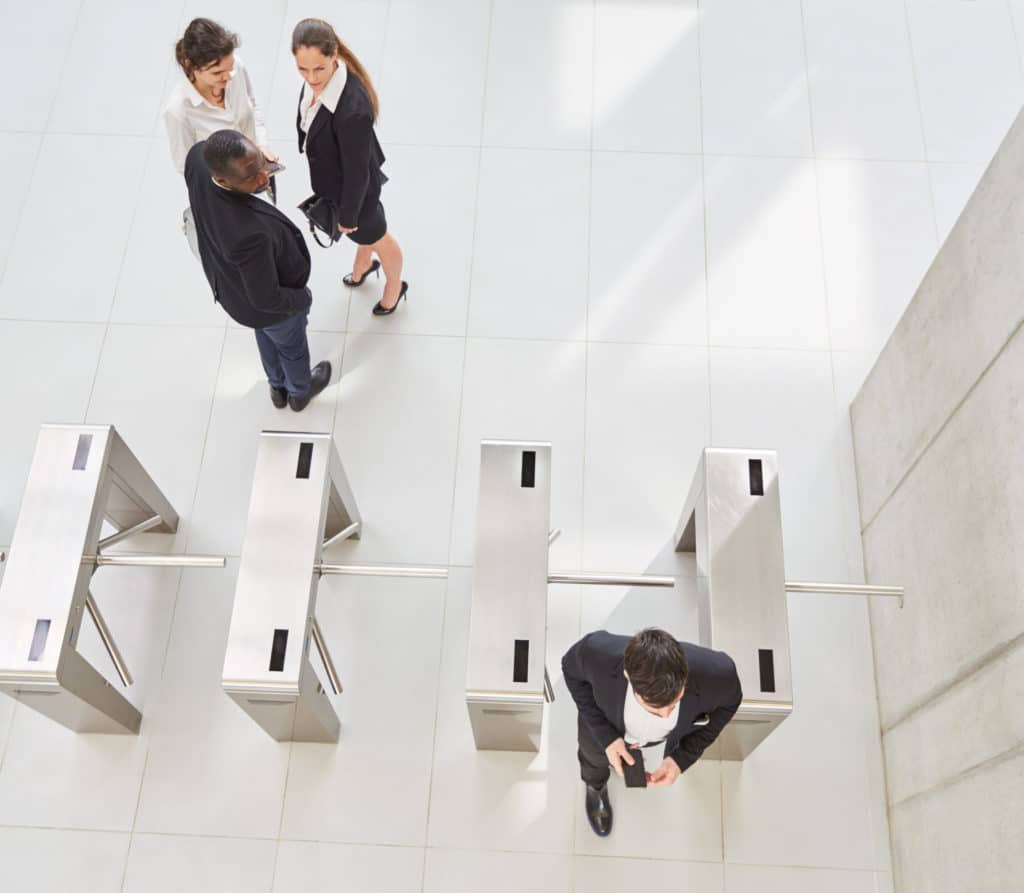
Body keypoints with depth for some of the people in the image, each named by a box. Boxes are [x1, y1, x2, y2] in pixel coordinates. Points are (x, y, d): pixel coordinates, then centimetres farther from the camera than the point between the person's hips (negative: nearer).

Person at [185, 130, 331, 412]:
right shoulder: (251, 233, -49)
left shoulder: (197, 159, -31)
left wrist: (256, 160, -6)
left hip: (230, 287, 6)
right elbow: (267, 299, -31)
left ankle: (278, 387, 66)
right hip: (266, 306, -6)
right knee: (292, 347, 29)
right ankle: (300, 392, 62)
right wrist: (303, 298, -12)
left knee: (266, 336, 37)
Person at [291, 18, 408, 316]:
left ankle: (395, 286, 57)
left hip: (353, 187, -7)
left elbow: (357, 172, -29)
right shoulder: (320, 76, -21)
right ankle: (364, 264, 70)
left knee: (375, 237, 25)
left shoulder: (353, 110, -45)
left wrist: (348, 216, -15)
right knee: (365, 230, 37)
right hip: (333, 176, 7)